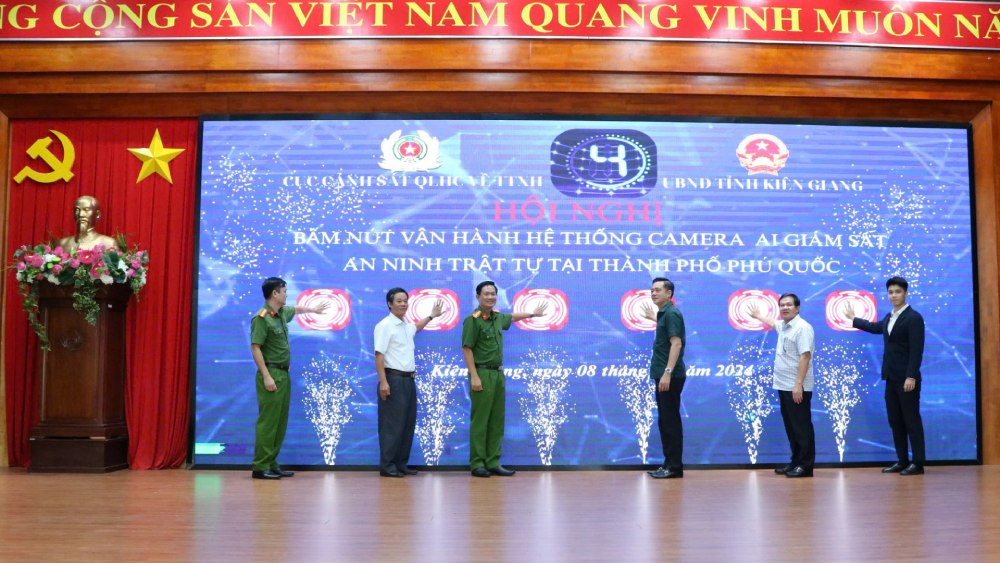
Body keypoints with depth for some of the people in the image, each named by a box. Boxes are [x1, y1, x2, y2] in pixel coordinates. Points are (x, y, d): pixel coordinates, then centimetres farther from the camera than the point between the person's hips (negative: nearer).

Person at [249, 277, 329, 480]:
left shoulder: (282, 313, 12)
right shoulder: (262, 318, -14)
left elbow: (296, 309, 36)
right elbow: (255, 348, -17)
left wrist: (314, 309, 53)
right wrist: (266, 376, -22)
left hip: (283, 374, 9)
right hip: (271, 374, -9)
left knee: (280, 422, 9)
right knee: (268, 422, -8)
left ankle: (271, 464, 14)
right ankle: (260, 467, -4)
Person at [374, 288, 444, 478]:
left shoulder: (406, 326, 15)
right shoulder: (385, 326, -10)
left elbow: (416, 327, 42)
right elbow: (379, 355, -16)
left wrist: (431, 315, 45)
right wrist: (383, 382, -22)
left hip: (409, 380, 9)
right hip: (394, 380, -9)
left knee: (408, 423, 10)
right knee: (392, 425, -6)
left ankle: (401, 464, 18)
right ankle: (387, 466, 0)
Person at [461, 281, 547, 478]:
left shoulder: (498, 317, 11)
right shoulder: (473, 320, -11)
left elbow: (511, 317, 35)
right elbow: (466, 349, -13)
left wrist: (533, 313, 48)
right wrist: (474, 376, -19)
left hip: (498, 373, 8)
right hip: (482, 373, -8)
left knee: (497, 420, 7)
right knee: (480, 420, -5)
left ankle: (493, 462, 12)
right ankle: (477, 463, 1)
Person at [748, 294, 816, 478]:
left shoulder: (802, 328, -13)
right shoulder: (783, 326, 16)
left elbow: (805, 357, -20)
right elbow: (773, 324, 41)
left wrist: (798, 384, -25)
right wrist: (757, 316, 58)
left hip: (797, 388, -9)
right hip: (784, 386, 9)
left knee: (801, 427, -4)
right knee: (791, 427, 12)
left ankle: (805, 466, 1)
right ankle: (795, 462, 19)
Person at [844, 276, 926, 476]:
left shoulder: (914, 317, -11)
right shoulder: (889, 317, 14)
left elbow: (916, 350, -17)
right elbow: (876, 327, 36)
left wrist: (911, 376, -23)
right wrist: (854, 319, 47)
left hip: (906, 378, -8)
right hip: (891, 377, 8)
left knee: (912, 420, -3)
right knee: (895, 421, 10)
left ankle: (918, 463, 3)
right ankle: (902, 461, 16)